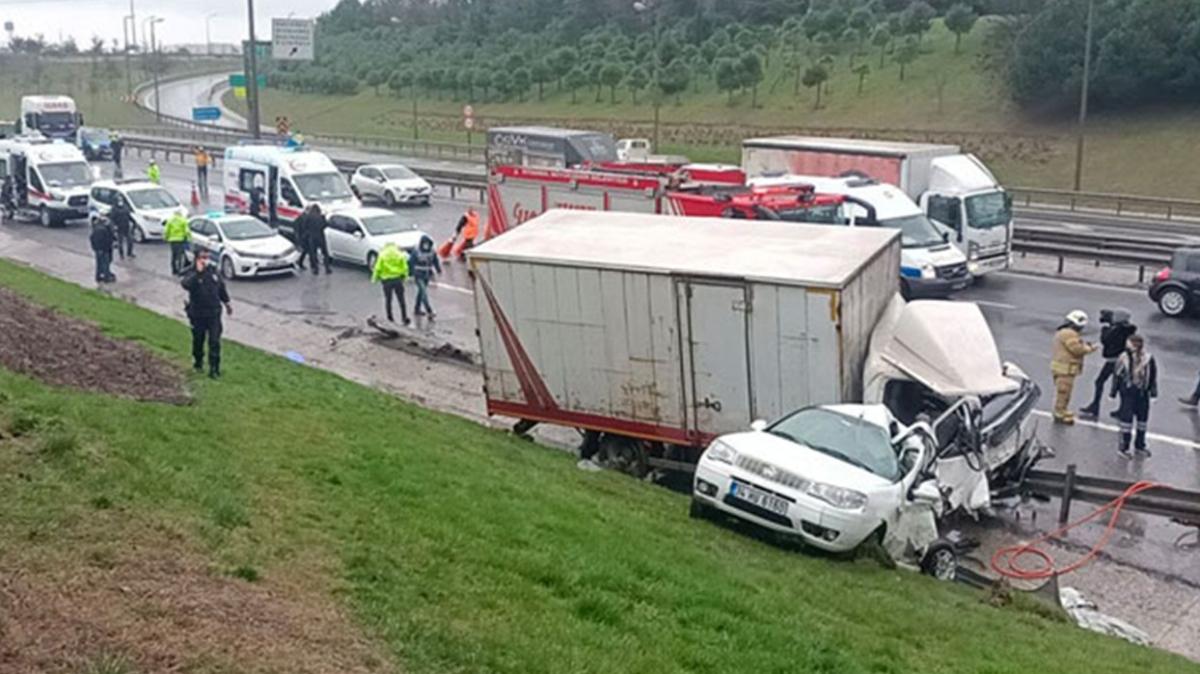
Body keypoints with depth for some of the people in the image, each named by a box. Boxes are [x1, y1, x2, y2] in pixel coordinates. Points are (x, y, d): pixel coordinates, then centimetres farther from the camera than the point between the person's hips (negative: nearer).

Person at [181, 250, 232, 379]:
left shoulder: (213, 271, 2)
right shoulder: (191, 273, -11)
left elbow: (222, 288, 16)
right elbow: (185, 285, -35)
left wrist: (227, 302, 23)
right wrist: (198, 272, -36)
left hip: (214, 312, 2)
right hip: (197, 314, -2)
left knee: (215, 342, -4)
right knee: (198, 340, 14)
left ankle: (214, 369, 0)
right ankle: (198, 363, 37)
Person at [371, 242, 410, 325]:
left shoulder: (382, 255, 1)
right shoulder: (400, 255, 4)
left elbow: (378, 269, -4)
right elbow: (405, 268, -1)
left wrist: (375, 279, 9)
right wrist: (404, 277, 14)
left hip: (386, 280, 0)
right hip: (398, 279, 0)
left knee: (388, 299, 15)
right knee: (401, 300, 4)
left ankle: (390, 317, 19)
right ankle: (404, 317, -2)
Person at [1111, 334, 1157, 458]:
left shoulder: (1148, 358, -2)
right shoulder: (1125, 357, -10)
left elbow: (1153, 375, 9)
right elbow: (1117, 374, -2)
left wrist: (1153, 390, 9)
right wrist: (1114, 390, 1)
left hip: (1142, 391, 4)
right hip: (1128, 391, -4)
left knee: (1143, 416, 13)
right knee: (1127, 416, -5)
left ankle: (1139, 445, 29)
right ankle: (1123, 446, 4)